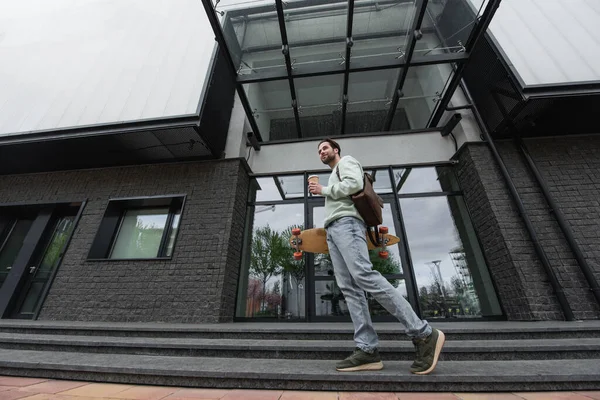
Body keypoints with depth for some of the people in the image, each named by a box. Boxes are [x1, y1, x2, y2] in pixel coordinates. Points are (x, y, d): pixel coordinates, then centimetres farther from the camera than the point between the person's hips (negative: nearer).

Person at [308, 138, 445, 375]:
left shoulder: (346, 161, 12)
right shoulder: (333, 178, 38)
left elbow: (354, 184, -9)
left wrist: (323, 190, 0)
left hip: (346, 223, -9)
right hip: (332, 230, 9)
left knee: (363, 275, -24)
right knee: (348, 287, -5)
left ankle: (424, 334, -16)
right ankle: (367, 350, -9)